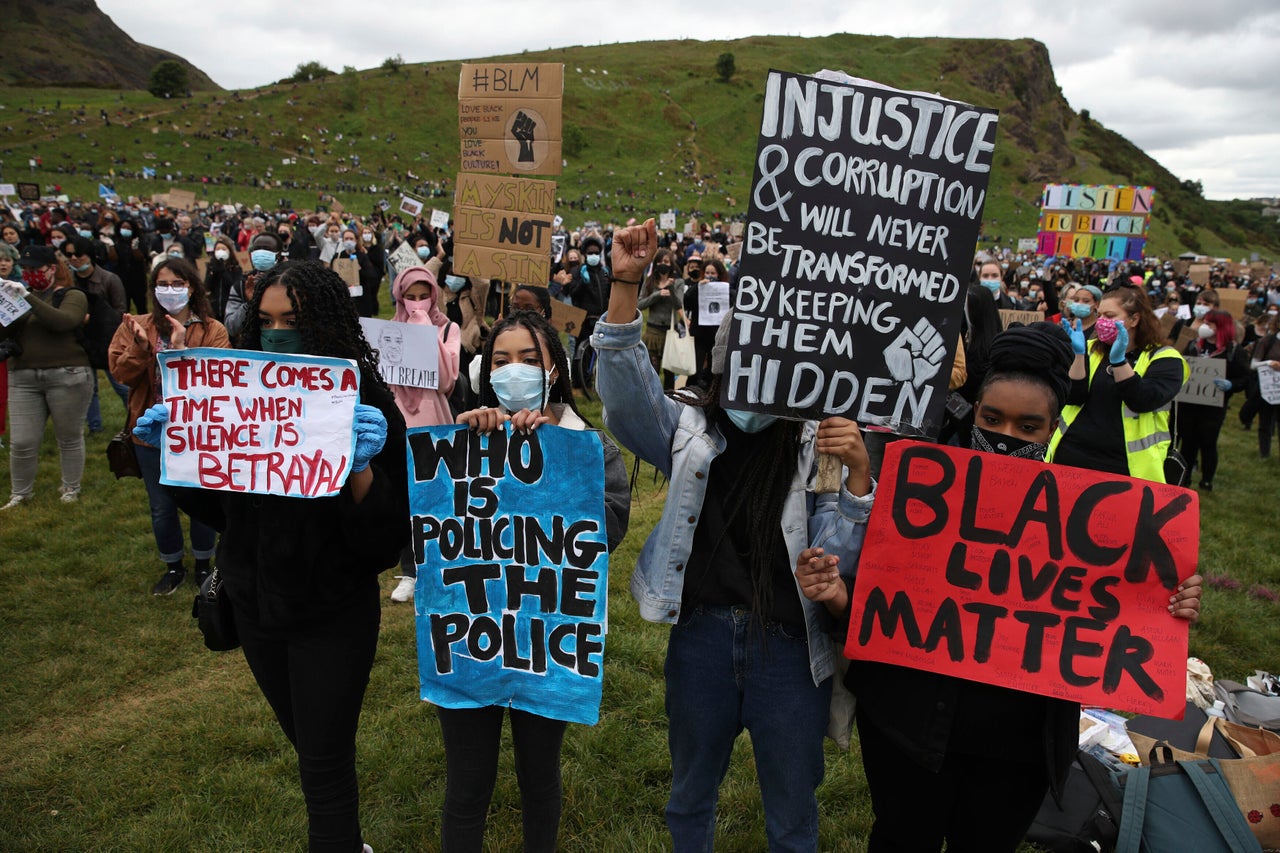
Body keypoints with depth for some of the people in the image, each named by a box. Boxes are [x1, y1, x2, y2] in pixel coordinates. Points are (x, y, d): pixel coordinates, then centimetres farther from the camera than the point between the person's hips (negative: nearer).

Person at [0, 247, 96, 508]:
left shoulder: (72, 295, 1)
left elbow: (63, 321, -20)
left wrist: (28, 297, -22)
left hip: (67, 376, -4)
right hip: (23, 378, 4)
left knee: (69, 438, 8)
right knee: (22, 443, 2)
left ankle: (71, 489, 24)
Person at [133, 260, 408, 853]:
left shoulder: (364, 403, -18)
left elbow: (387, 535, -22)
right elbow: (215, 508, 6)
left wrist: (361, 469, -39)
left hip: (333, 614, -6)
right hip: (255, 603, 6)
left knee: (324, 762, 6)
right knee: (307, 741, 24)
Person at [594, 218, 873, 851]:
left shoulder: (818, 446, -6)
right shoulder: (689, 425, -1)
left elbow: (840, 557, -9)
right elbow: (628, 392, -19)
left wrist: (859, 475, -26)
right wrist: (625, 286, -30)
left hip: (790, 645, -1)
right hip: (701, 635, 2)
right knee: (690, 797, 25)